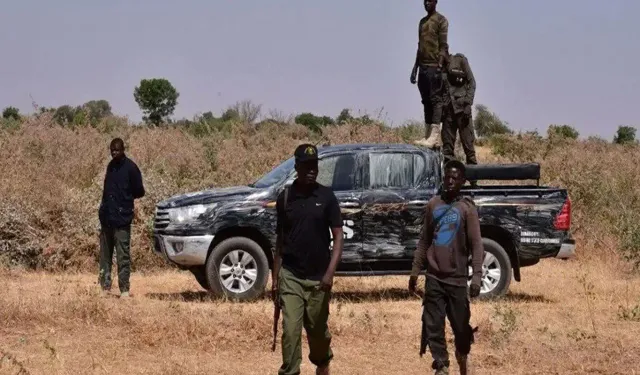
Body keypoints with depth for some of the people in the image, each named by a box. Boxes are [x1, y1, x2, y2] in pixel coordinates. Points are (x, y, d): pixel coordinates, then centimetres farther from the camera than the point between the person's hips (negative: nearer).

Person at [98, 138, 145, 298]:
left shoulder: (130, 168, -7)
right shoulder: (111, 166, 14)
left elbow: (139, 192, -4)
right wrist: (103, 209, 10)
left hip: (122, 219, -7)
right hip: (107, 217, 7)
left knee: (123, 256, -4)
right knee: (105, 255, 8)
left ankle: (124, 289, -2)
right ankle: (105, 286, 12)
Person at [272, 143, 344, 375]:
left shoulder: (326, 197, -3)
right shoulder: (285, 197, 1)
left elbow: (338, 237, -4)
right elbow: (280, 240, 8)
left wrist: (330, 272, -17)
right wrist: (275, 278, 6)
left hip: (318, 277, 0)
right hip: (290, 276, 0)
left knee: (318, 330, 14)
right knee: (290, 330, -9)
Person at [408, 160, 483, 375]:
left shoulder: (467, 208, -4)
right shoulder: (432, 205, 7)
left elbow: (476, 244, -8)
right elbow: (424, 240, 13)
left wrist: (476, 275, -19)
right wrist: (415, 271, 11)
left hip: (457, 278, -3)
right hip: (434, 277, 3)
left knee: (461, 325, 4)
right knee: (433, 325, -2)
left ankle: (463, 356, 30)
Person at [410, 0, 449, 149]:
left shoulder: (441, 20, -2)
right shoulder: (422, 22, 21)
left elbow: (443, 45, -10)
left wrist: (440, 65, -19)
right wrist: (415, 67, 17)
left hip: (434, 66, -8)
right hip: (423, 67, 8)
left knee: (435, 99, -13)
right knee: (426, 102, 4)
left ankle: (435, 135, -21)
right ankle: (428, 135, 3)